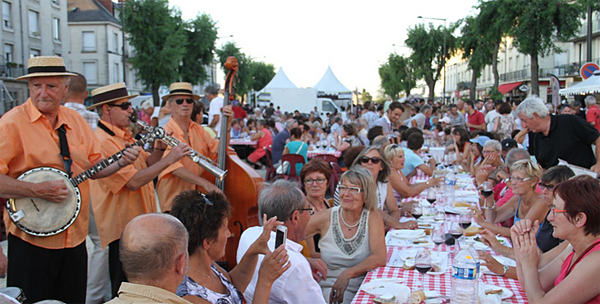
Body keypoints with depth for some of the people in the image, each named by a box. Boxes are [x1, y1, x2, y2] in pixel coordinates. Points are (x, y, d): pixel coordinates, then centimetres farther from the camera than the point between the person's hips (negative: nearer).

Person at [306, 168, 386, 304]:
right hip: (329, 287, -1)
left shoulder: (372, 219, -2)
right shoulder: (325, 218, -2)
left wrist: (347, 274, -22)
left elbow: (380, 258, -12)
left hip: (363, 287, 2)